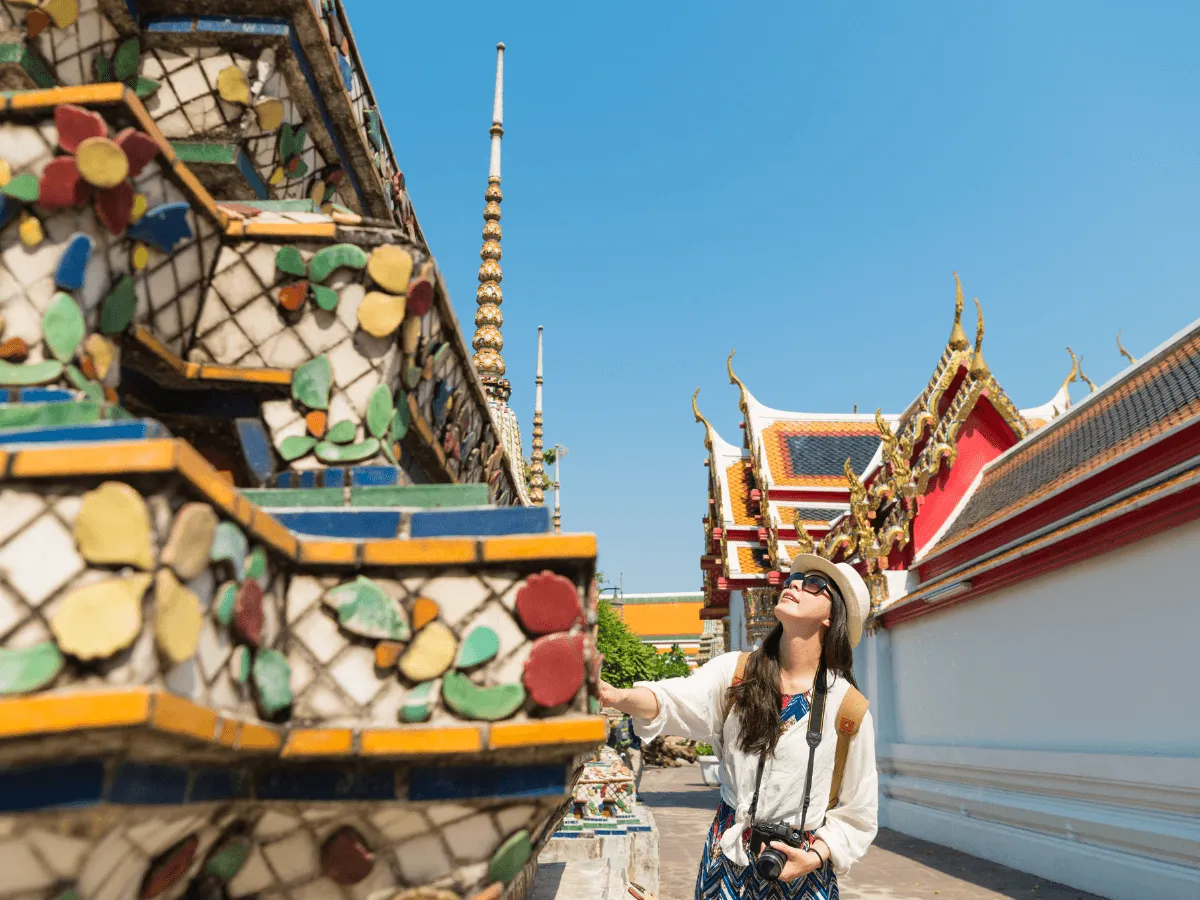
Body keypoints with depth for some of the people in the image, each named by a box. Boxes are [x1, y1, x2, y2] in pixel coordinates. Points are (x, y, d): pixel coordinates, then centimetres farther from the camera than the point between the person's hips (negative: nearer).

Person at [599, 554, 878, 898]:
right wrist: (615, 696, -43)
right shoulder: (736, 672, -6)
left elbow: (857, 814, -2)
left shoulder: (848, 709, -11)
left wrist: (815, 858, -16)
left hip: (801, 866, -1)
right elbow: (675, 700, -25)